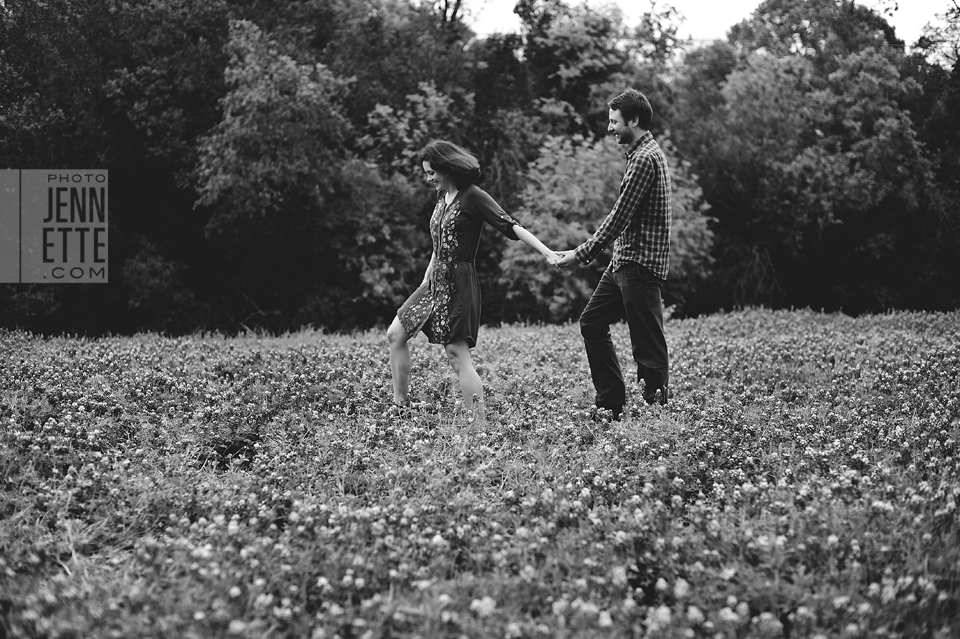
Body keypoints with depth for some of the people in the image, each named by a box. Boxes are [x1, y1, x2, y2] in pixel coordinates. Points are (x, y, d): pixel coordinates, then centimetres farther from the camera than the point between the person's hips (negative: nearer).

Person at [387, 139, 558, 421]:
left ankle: (477, 420, -13)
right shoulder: (442, 197, 14)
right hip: (436, 282, 9)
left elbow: (511, 226, -19)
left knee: (457, 353, -14)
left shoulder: (473, 197, -11)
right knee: (395, 335, 7)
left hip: (459, 284, -9)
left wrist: (547, 252, -29)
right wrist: (426, 280, 24)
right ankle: (400, 405, 13)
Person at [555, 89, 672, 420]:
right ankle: (611, 402, 16)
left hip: (640, 263, -11)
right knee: (591, 322, 13)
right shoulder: (640, 153, 16)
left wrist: (581, 255, -15)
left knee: (647, 343, -6)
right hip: (624, 260, 11)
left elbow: (621, 216, -19)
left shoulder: (645, 158, -16)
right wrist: (586, 250, 17)